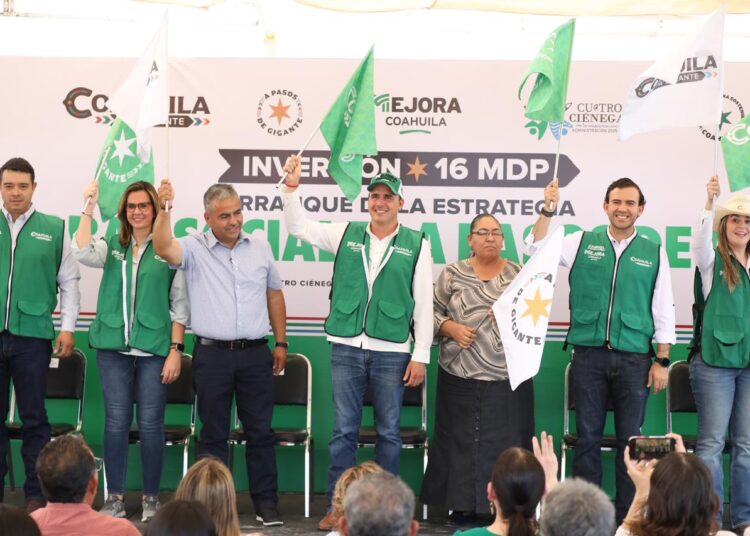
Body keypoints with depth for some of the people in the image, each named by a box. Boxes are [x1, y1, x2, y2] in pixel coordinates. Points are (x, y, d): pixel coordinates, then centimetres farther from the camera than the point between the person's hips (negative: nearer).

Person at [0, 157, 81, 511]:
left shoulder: (54, 229, 5)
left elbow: (69, 282, 7)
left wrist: (67, 327, 0)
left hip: (32, 335, -1)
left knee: (33, 418, 5)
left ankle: (36, 495, 11)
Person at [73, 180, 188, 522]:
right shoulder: (112, 247, 10)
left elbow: (179, 306, 1)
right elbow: (82, 253, -12)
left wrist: (175, 350, -6)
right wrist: (88, 208, -14)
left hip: (154, 350, -2)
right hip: (113, 348, 2)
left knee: (150, 425, 1)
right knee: (116, 423, 4)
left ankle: (151, 499, 12)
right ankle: (115, 497, 11)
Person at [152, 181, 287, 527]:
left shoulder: (260, 248, 9)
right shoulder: (194, 249, -2)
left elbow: (274, 295, 16)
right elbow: (163, 248, -22)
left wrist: (281, 343, 14)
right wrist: (164, 210, -37)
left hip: (255, 355, 2)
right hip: (212, 355, -2)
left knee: (261, 432, 6)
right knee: (213, 433, 5)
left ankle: (266, 505, 13)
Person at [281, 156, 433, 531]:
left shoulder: (416, 244, 2)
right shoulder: (346, 234, 8)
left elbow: (424, 303, 1)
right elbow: (298, 226, 9)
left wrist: (421, 355, -2)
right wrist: (292, 187, -5)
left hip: (391, 352, -1)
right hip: (346, 348, 2)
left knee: (388, 433, 6)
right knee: (343, 432, 4)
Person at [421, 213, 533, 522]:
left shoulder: (519, 274, 7)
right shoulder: (452, 274, 5)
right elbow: (433, 312, 5)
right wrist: (451, 328, -12)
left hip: (509, 376, 0)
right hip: (462, 375, 0)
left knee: (507, 440, 1)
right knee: (460, 439, 3)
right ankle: (463, 504, 12)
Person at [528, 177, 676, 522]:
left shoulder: (653, 253, 6)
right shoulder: (582, 243, 7)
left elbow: (663, 311, 7)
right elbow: (537, 250, -2)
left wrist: (662, 361, 2)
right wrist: (548, 210, -14)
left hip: (634, 358, 0)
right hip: (589, 354, 0)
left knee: (630, 440, 4)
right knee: (587, 438, 5)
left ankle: (627, 517, 11)